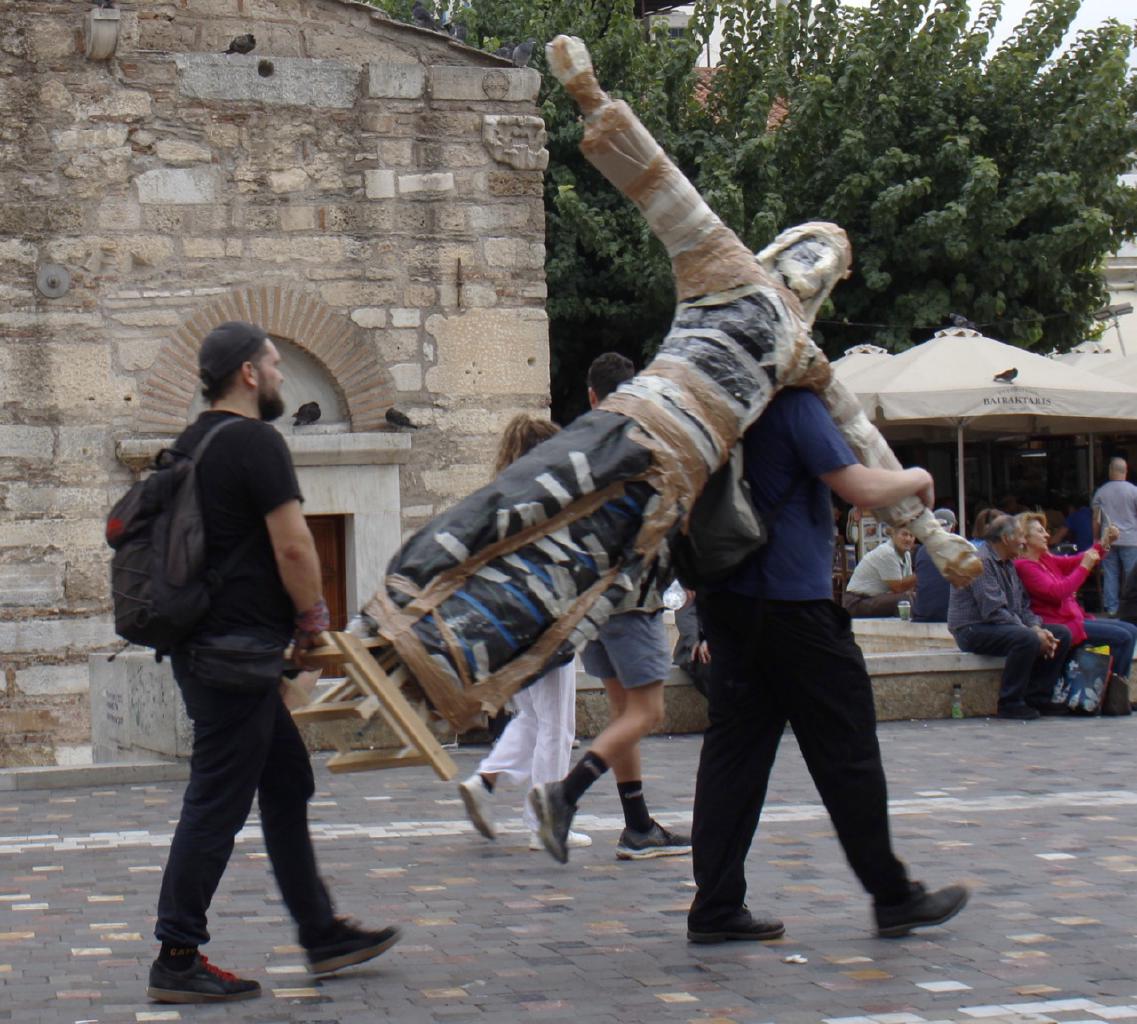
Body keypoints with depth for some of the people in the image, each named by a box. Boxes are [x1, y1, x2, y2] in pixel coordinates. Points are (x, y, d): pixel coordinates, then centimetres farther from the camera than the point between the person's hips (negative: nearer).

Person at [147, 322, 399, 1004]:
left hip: (205, 645, 10)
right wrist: (313, 617, -2)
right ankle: (177, 961, -2)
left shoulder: (193, 443, 16)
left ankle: (322, 935, 23)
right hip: (238, 648, -10)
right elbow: (293, 547, -19)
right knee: (218, 806, -5)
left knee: (287, 787, 16)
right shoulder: (256, 441, -13)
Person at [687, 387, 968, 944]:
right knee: (846, 751, 3)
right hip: (794, 602, -7)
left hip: (725, 600, 8)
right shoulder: (793, 402, -15)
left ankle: (715, 907, 7)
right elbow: (861, 488, -17)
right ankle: (893, 897, 13)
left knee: (734, 747, 8)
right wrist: (916, 479, 1)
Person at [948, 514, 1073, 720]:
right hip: (974, 630, -10)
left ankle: (1037, 697, -1)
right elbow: (994, 611, -24)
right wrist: (1033, 633, -23)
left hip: (1005, 625, 10)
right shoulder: (981, 562, -16)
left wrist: (1037, 628, -6)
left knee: (1062, 634, 0)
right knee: (1028, 639, -35)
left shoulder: (1008, 563, 16)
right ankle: (1010, 703, -23)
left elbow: (1023, 606, 16)